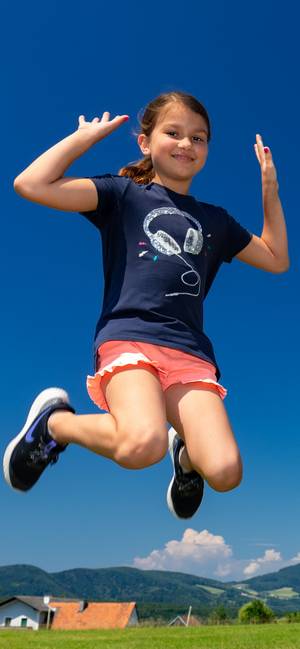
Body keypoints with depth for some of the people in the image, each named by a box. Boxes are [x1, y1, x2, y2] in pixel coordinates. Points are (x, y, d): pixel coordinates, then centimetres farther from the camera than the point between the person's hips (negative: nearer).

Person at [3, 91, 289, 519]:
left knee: (225, 474, -17)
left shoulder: (216, 220, 23)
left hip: (191, 351, 4)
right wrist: (87, 135, 7)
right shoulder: (124, 193, 9)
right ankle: (54, 421, -1)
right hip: (128, 336, -4)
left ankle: (185, 453, 21)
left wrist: (270, 189, 25)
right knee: (143, 446, -33)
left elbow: (277, 260, 30)